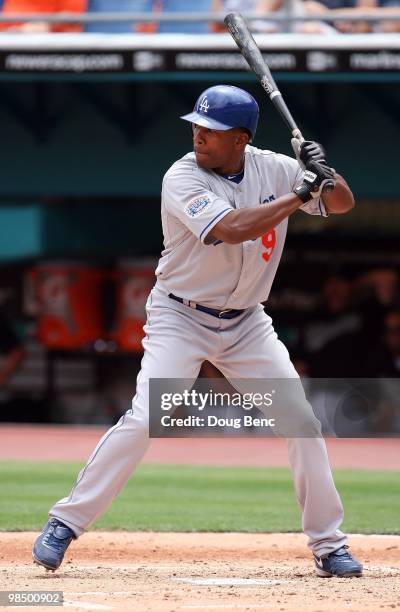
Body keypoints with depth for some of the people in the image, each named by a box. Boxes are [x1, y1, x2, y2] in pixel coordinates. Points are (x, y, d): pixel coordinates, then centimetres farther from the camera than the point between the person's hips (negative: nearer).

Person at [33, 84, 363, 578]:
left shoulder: (272, 168, -3)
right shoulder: (182, 178, -18)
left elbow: (343, 204, 5)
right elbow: (231, 229, -33)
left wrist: (324, 176, -18)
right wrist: (300, 193, -27)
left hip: (246, 323, 5)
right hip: (180, 319, -5)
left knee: (303, 422, -1)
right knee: (143, 420, -20)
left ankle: (328, 545, 11)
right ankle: (64, 524, -11)